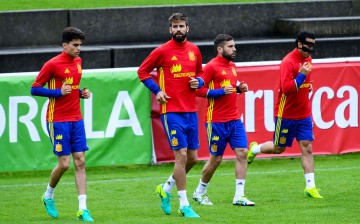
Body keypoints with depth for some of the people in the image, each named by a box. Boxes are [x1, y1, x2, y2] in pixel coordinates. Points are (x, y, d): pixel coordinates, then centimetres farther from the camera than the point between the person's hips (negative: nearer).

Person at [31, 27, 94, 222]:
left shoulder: (78, 61, 10)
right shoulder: (52, 64, -11)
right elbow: (35, 89, -7)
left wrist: (82, 93, 6)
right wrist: (58, 92, -17)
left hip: (76, 119, 6)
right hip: (58, 120, -6)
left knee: (80, 161, -1)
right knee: (64, 163, -6)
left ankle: (83, 209, -3)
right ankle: (48, 195, 22)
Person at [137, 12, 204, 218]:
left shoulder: (194, 50, 8)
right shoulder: (162, 51, -6)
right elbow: (143, 71, 4)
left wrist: (198, 82, 0)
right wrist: (157, 90, -7)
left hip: (191, 110, 6)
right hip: (172, 111, -6)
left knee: (192, 158, 9)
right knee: (181, 155, -10)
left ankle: (166, 189, 31)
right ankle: (184, 205, -1)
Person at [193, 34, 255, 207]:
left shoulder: (232, 66, 13)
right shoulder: (212, 67, -10)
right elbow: (199, 90, -13)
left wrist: (240, 88, 6)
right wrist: (221, 91, -20)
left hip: (234, 119, 7)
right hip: (217, 121, -7)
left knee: (242, 153, -5)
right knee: (216, 158, 2)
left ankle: (239, 196, -3)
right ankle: (199, 193, 22)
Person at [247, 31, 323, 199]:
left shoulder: (307, 59, 7)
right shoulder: (288, 62, -19)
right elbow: (286, 88, -27)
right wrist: (301, 76, -34)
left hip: (304, 114, 6)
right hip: (286, 114, -6)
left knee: (307, 148, -2)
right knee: (278, 148, 8)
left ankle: (310, 186, -2)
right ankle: (254, 149, 37)